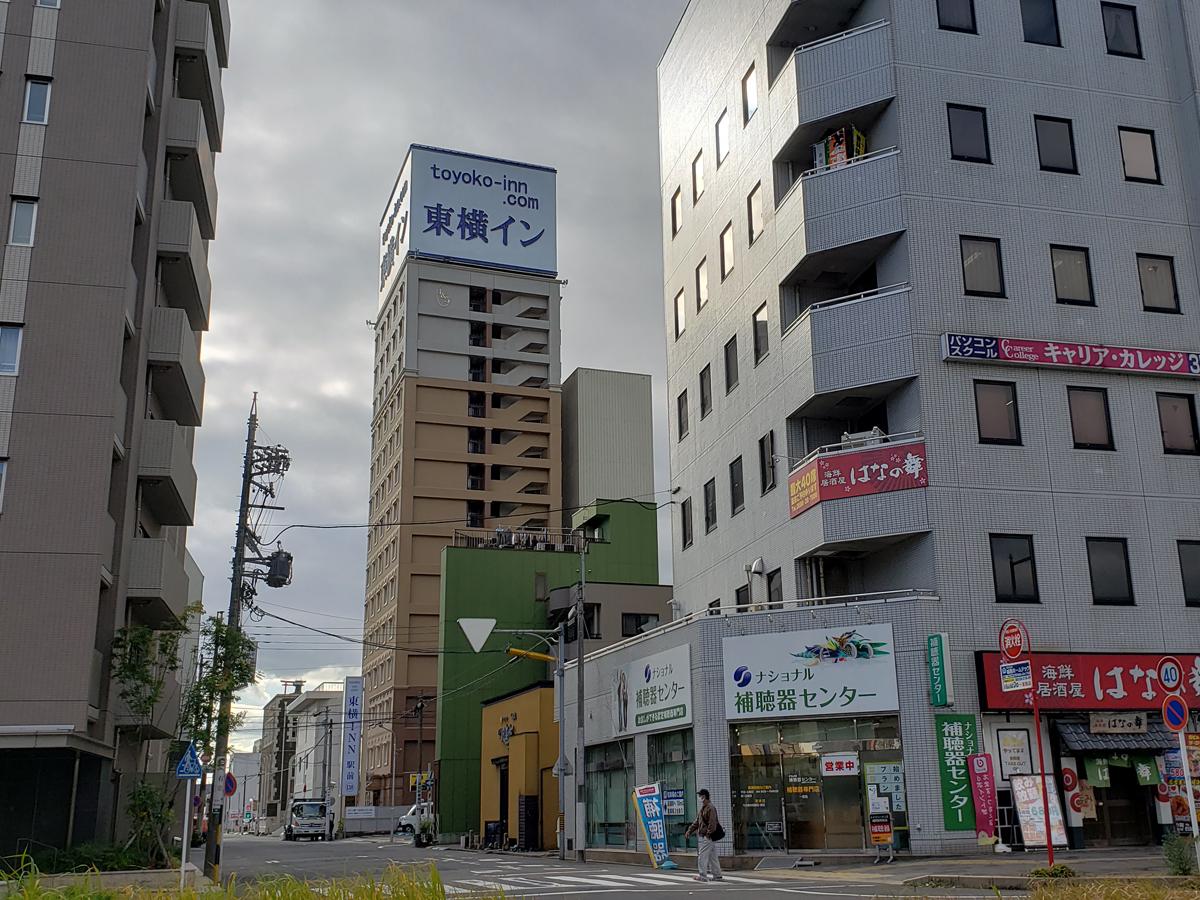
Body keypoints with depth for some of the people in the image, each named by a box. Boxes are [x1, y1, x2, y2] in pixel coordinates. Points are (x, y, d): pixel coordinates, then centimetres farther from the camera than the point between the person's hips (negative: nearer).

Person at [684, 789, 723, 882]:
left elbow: (712, 823, -21)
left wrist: (708, 834, -22)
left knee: (702, 856, -8)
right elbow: (697, 822, 22)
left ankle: (703, 876, -5)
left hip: (707, 837, -10)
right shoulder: (703, 808, 18)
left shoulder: (710, 808, -14)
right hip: (702, 836, 10)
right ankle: (717, 875, 17)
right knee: (712, 857, 12)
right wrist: (689, 831, 16)